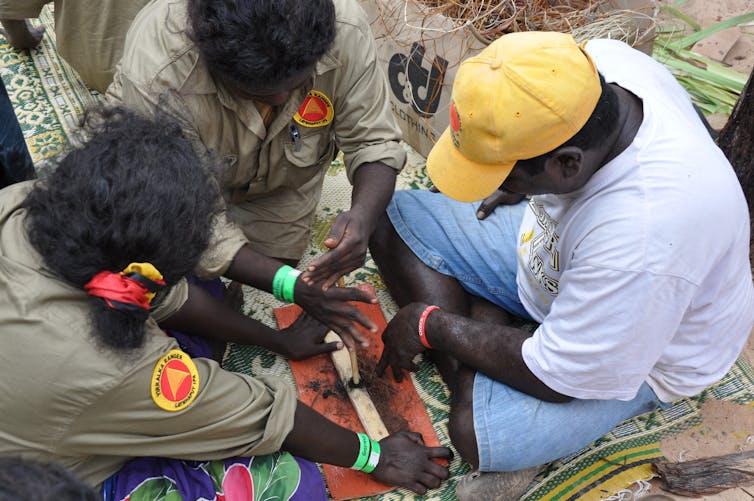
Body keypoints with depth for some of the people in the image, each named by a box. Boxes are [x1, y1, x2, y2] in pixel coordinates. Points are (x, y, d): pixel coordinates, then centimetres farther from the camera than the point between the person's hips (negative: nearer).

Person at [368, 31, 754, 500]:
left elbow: (561, 377, -27)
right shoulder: (596, 60, -24)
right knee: (395, 222, -3)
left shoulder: (645, 238, -43)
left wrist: (432, 325, -17)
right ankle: (475, 385, -10)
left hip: (636, 346, -7)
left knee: (476, 430, -31)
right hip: (553, 244, 8)